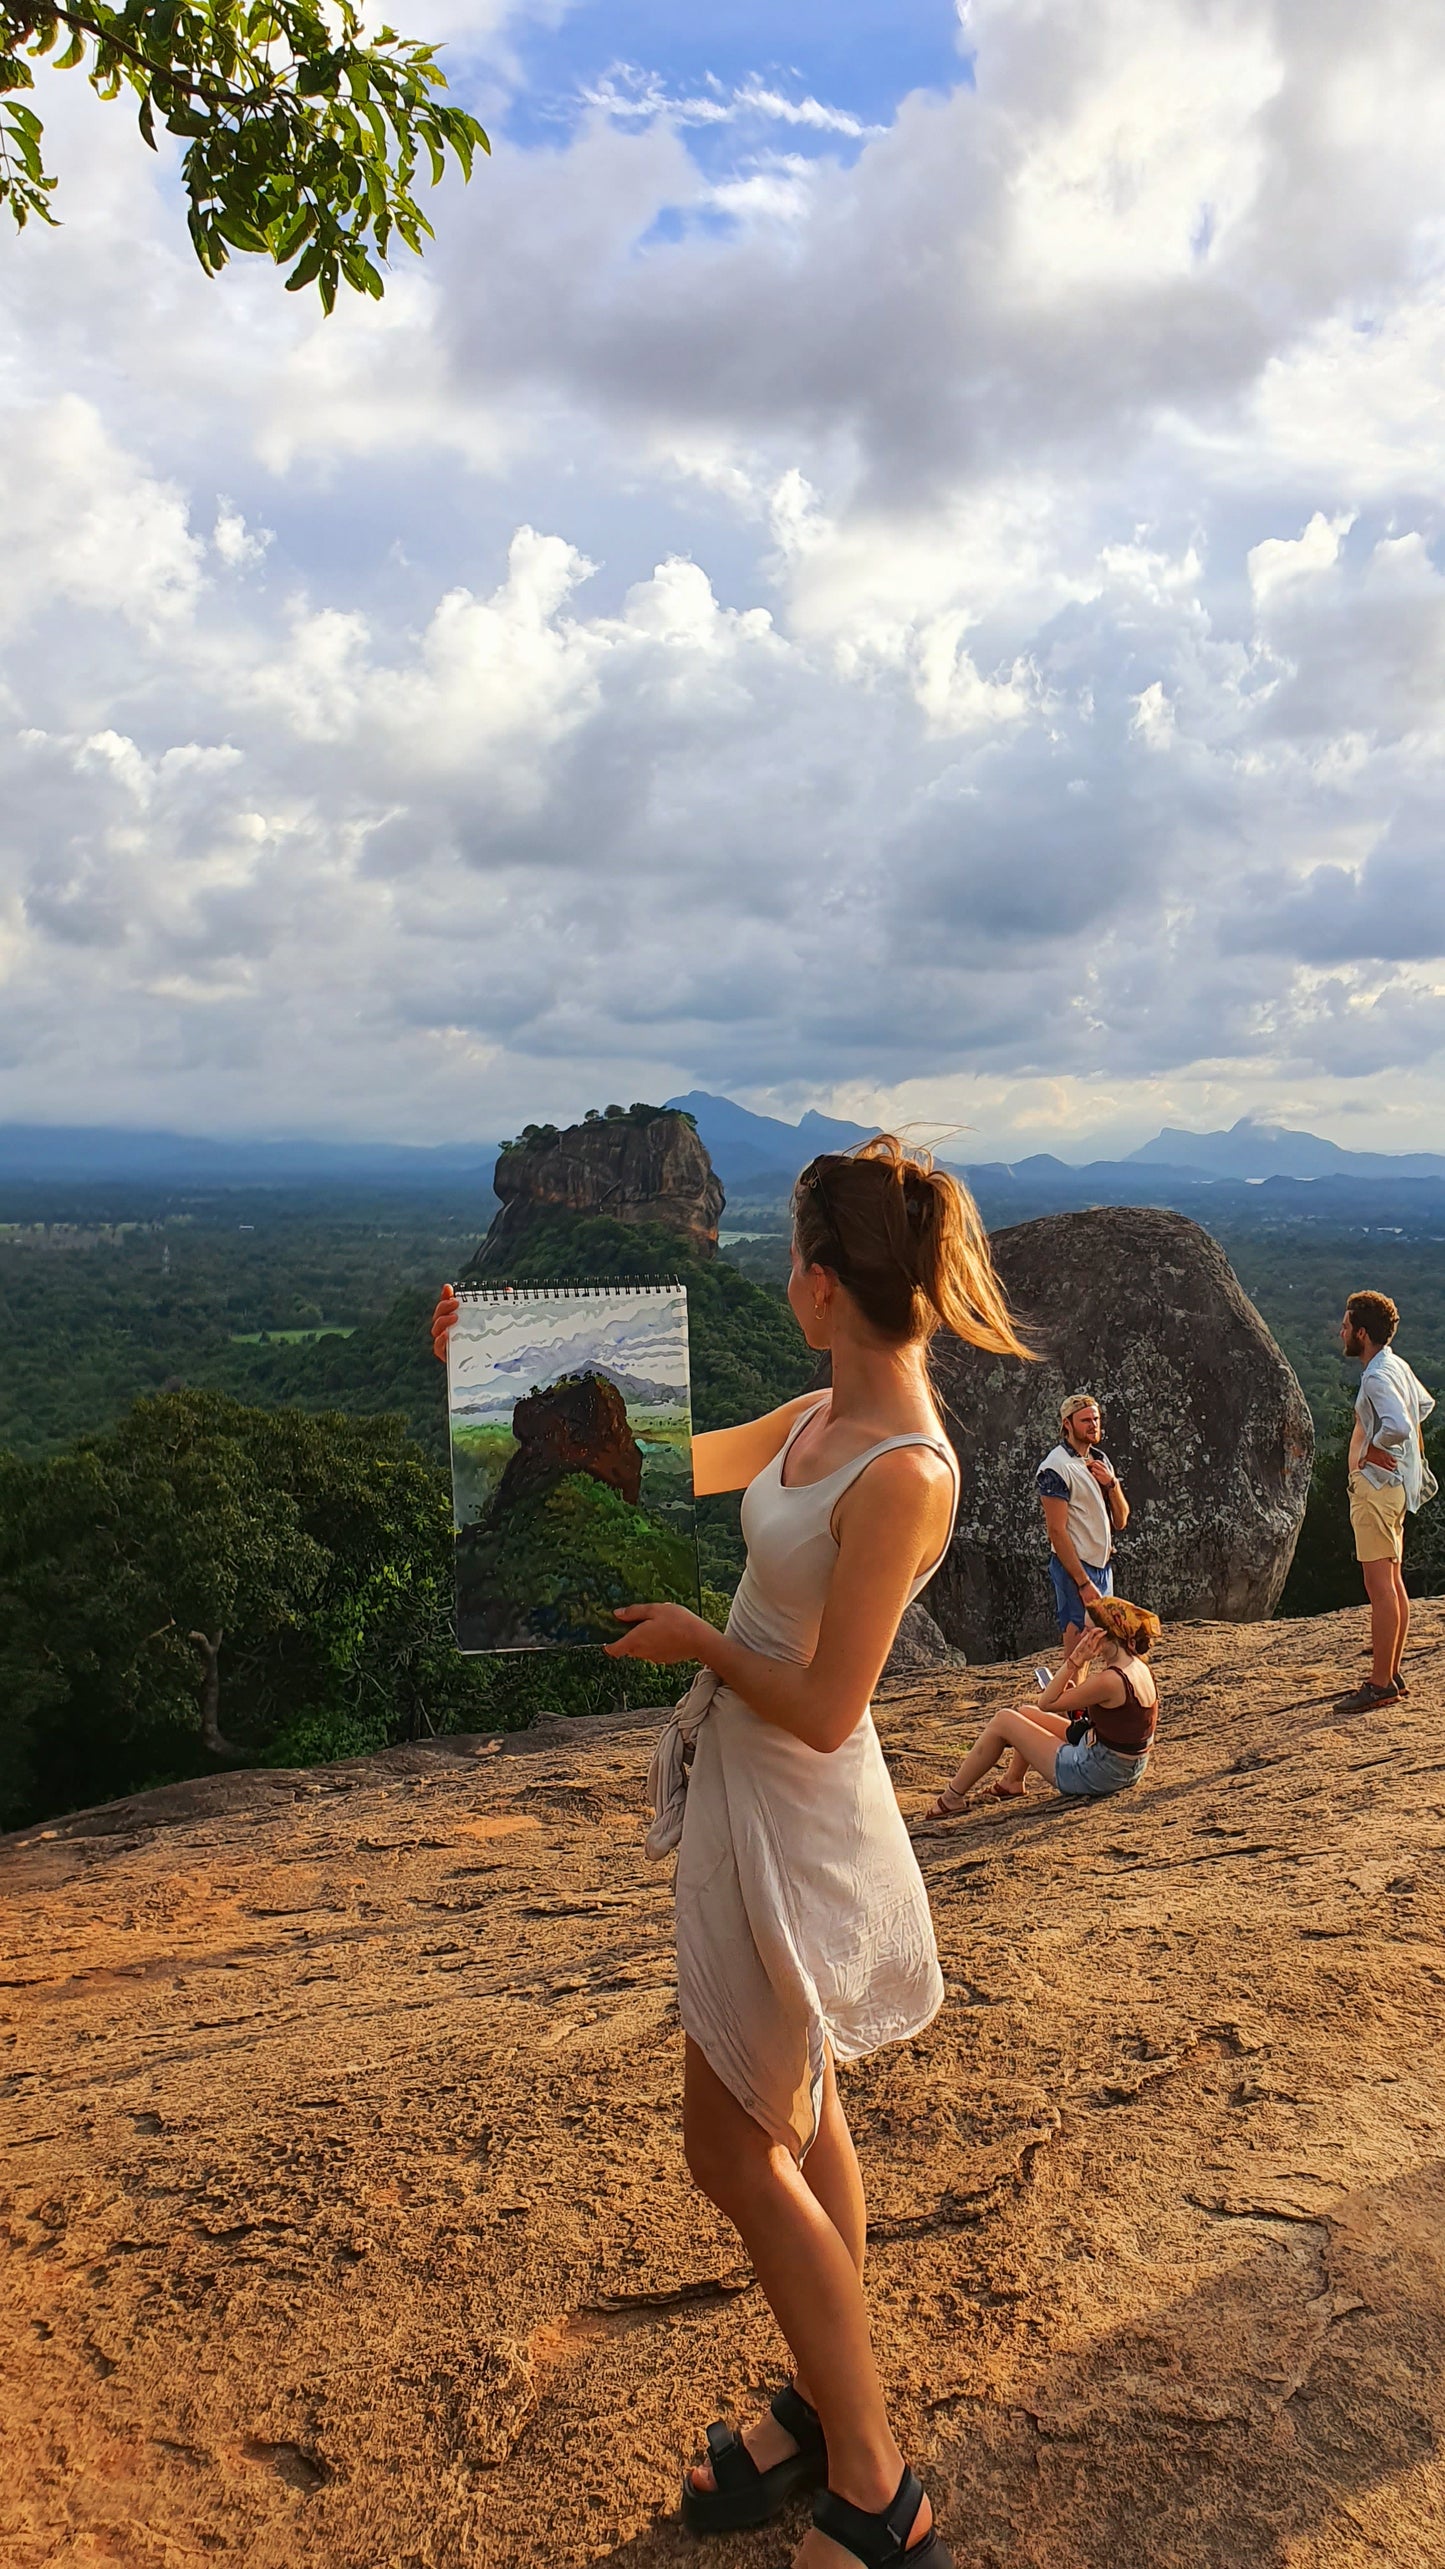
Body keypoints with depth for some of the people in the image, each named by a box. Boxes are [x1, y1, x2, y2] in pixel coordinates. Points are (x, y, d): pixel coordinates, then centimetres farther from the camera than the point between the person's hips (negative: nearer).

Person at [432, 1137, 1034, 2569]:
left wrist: (696, 1644, -9)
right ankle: (828, 2413, 42)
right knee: (797, 2127, 21)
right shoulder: (821, 1417, -1)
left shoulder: (903, 1473, -27)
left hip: (796, 1820, -9)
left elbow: (823, 1709, -24)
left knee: (734, 2147, 6)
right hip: (747, 1794, 9)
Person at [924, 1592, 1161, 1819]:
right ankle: (1012, 1785, 31)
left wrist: (1076, 1660, -20)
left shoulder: (1112, 1680, -28)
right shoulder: (1139, 1668, 1)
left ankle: (952, 1798, 11)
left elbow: (1047, 1703, -18)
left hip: (1093, 1774, -9)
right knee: (1024, 1713, 22)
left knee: (1002, 1721, 1)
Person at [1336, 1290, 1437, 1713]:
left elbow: (1398, 1425, -35)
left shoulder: (1377, 1377, -20)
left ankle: (1380, 1684, -4)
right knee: (1393, 1583, 15)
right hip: (1394, 1485, 11)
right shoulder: (1397, 1366, 11)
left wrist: (1373, 1447, -16)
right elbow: (1424, 1405, 29)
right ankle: (1392, 1674, 24)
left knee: (1380, 1587, -7)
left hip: (1377, 1488, -11)